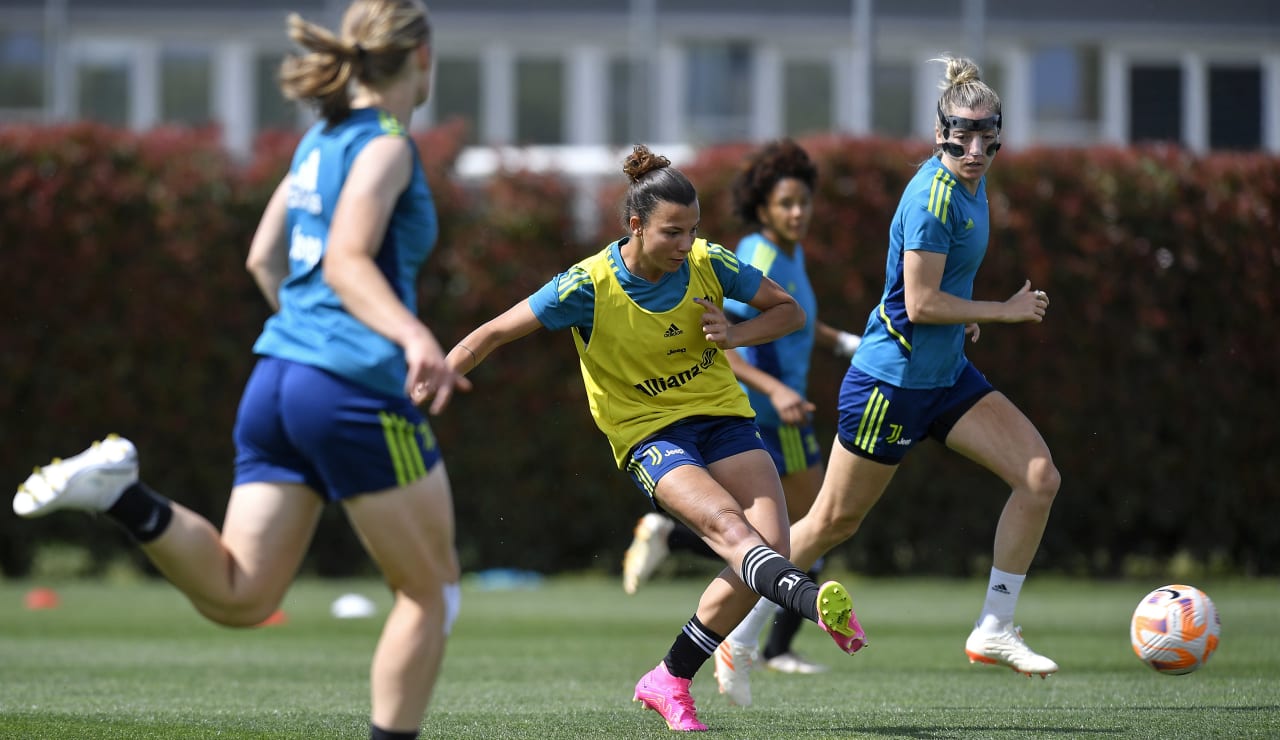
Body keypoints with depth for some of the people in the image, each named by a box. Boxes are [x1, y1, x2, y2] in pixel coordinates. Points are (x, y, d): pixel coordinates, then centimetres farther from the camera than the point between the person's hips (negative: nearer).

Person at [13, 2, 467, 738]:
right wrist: (415, 337, -35)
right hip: (359, 389, -8)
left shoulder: (322, 141, 17)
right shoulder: (386, 146, -8)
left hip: (279, 374, 8)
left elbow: (264, 258, 24)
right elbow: (345, 262, -22)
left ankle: (122, 494, -16)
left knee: (235, 597, 3)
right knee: (431, 591, 7)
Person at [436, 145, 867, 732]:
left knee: (770, 545, -15)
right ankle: (816, 603, -59)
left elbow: (789, 310, 9)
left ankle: (669, 681, 0)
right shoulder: (589, 286, -15)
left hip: (721, 417, 4)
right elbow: (492, 335, -8)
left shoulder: (709, 263, -5)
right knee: (725, 522, -32)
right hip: (649, 435, -4)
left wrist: (735, 335, -10)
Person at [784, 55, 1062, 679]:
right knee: (834, 522, 3)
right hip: (891, 379, -8)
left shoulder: (970, 185, 6)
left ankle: (993, 629, 1)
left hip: (946, 376, 8)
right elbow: (921, 303, -24)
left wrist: (963, 314, 11)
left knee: (1040, 476, -6)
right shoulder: (933, 195, -22)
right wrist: (1004, 310, -16)